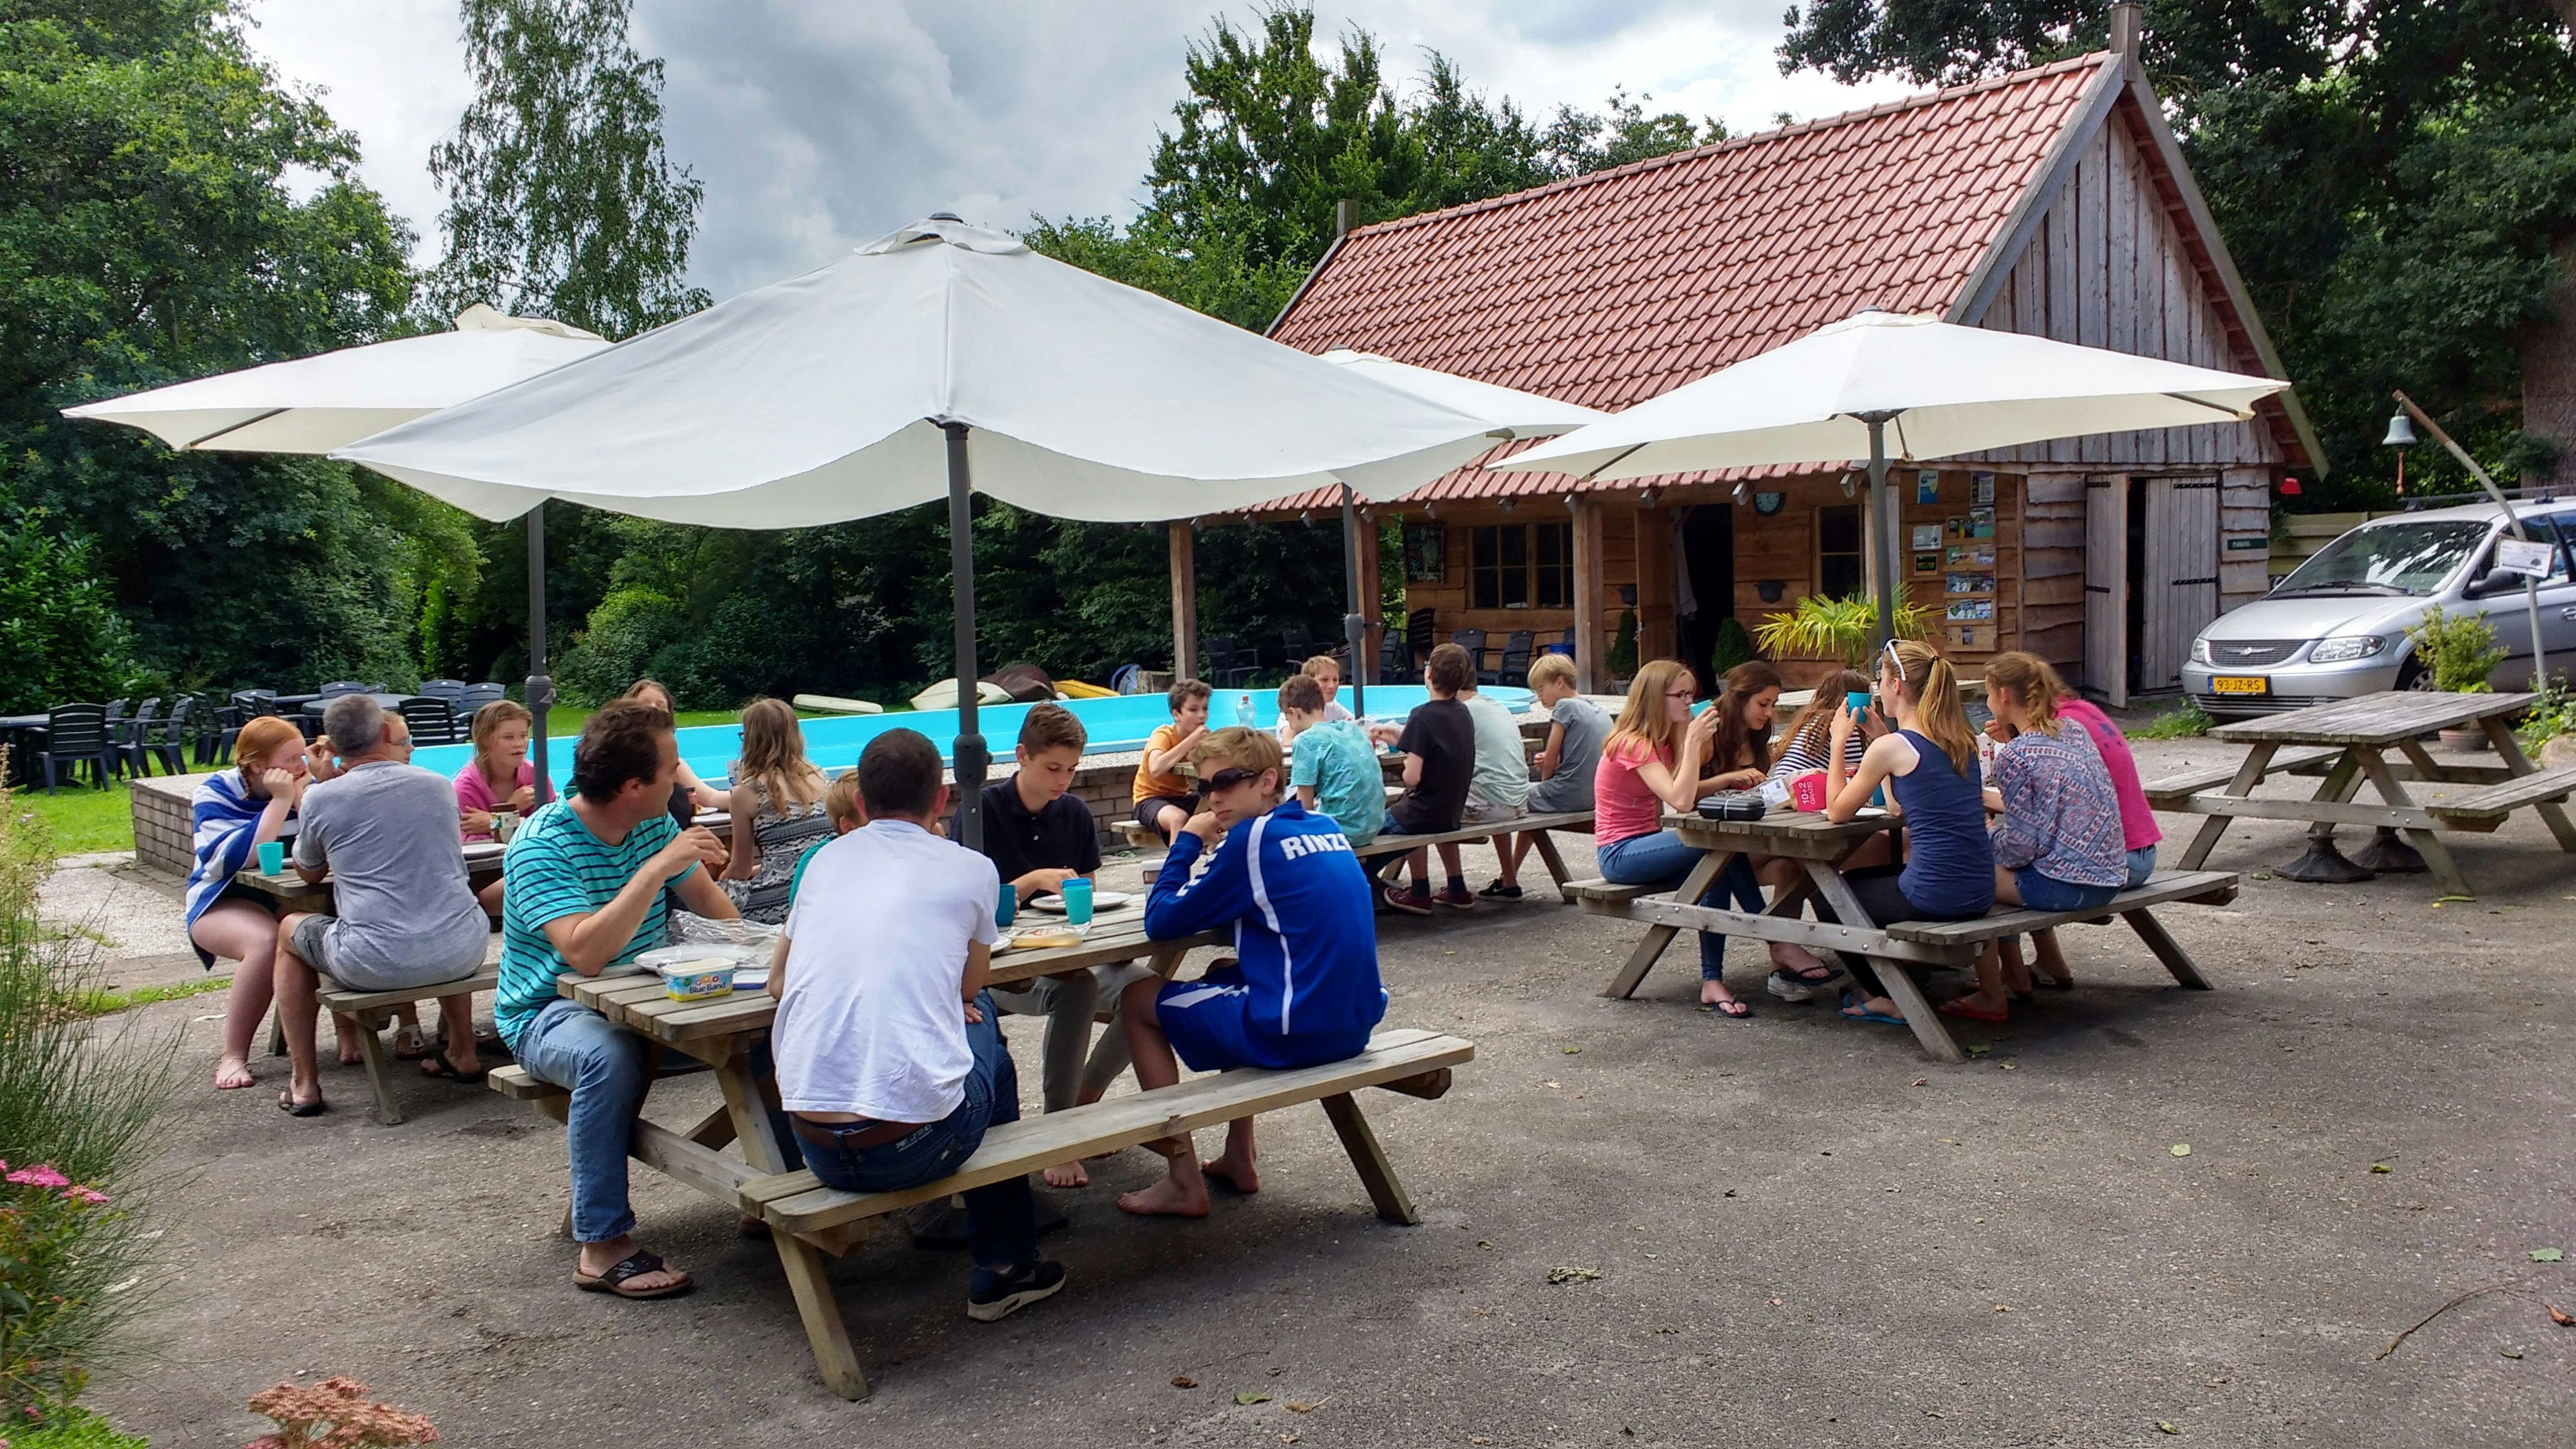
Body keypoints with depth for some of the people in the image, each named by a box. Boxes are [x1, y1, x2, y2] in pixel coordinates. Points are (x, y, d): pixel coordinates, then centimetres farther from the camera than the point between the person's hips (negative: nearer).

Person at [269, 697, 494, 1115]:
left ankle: (304, 1084, 26)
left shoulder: (321, 799, -1)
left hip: (374, 965, -3)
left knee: (291, 929, 28)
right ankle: (463, 1055, 42)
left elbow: (309, 873, 20)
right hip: (462, 955, 3)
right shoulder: (439, 786, 8)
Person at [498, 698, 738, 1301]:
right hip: (549, 1012, -6)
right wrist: (656, 869, -34)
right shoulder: (541, 846, -20)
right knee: (608, 1057, -40)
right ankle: (602, 1245, -30)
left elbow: (710, 904, 10)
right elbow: (585, 952, -33)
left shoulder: (656, 824, 2)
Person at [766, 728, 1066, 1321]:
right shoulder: (971, 871, 4)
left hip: (813, 1147, 4)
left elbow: (778, 983, 23)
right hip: (913, 1144, -4)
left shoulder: (827, 859, 13)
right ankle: (1006, 1268, 35)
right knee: (983, 1021, 27)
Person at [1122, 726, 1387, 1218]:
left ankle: (1184, 1182, 12)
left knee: (1140, 1000, 12)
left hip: (1293, 1036, -8)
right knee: (1223, 977, 34)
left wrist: (1187, 841, 6)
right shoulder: (1327, 828, 10)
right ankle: (1239, 1159, 33)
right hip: (1355, 1025, 8)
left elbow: (1161, 923, -5)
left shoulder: (1253, 837, -11)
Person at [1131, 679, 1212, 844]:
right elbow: (1156, 770, -38)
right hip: (1151, 798, -6)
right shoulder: (1163, 735, -17)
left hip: (1182, 798, 6)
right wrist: (1192, 740, -34)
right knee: (1179, 818, -37)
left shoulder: (1201, 736, 1)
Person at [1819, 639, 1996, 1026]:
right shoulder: (1960, 740, 8)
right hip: (1978, 894, 8)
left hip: (1934, 899, -8)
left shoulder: (1893, 746, -14)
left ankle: (1889, 998, 25)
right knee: (1860, 878, 31)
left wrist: (1839, 742, 4)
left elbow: (1837, 812, -2)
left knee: (1829, 898, 18)